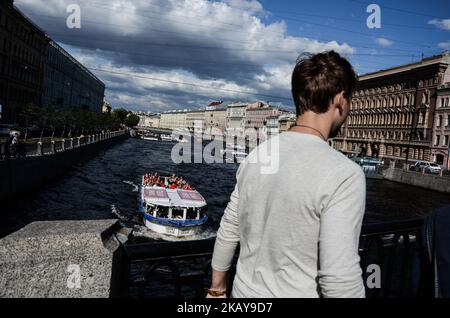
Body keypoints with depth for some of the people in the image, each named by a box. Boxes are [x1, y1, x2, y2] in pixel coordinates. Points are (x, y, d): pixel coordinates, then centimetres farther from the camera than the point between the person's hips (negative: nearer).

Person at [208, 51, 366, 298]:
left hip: (244, 291, 5)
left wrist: (217, 288, 15)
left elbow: (228, 232, 2)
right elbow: (340, 279, -25)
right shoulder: (344, 174, -23)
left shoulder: (255, 156, -5)